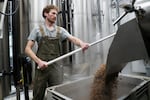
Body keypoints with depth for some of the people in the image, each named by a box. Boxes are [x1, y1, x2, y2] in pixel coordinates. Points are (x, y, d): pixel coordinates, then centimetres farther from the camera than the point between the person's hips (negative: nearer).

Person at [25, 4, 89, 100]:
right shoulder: (38, 30, 2)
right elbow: (28, 49, -2)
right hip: (41, 67, -1)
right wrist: (39, 61, -15)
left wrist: (82, 43, -29)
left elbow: (73, 39, -7)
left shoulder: (60, 30, 9)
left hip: (56, 68, 2)